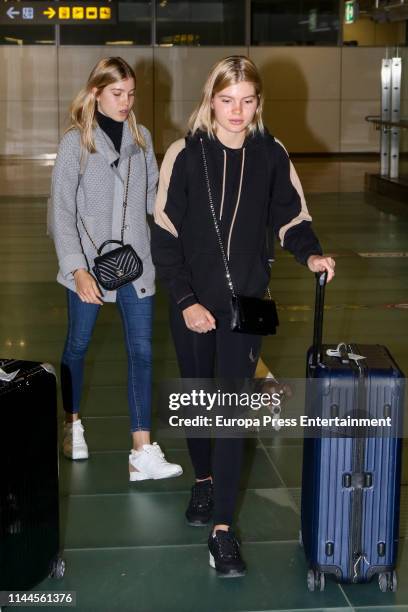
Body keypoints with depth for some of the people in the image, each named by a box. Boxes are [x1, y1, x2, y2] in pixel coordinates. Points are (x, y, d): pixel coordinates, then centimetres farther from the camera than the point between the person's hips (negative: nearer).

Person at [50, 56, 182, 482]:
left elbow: (153, 196, 6)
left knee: (141, 350, -2)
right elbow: (62, 212, -10)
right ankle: (72, 424, 38)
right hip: (90, 264, -3)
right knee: (78, 345, 14)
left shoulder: (141, 138, 4)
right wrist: (77, 268, -18)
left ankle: (143, 453, 0)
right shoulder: (75, 142, -7)